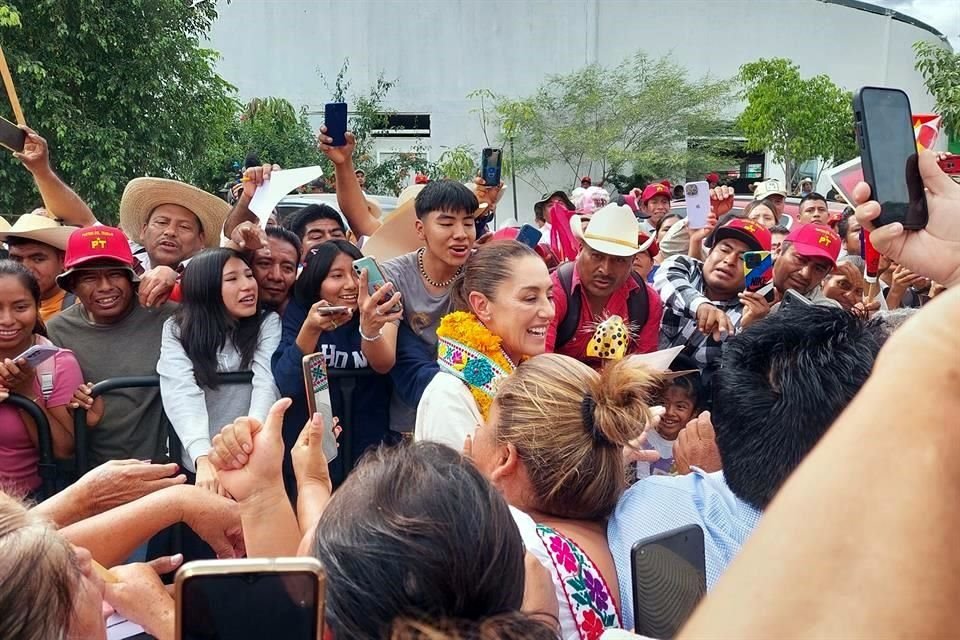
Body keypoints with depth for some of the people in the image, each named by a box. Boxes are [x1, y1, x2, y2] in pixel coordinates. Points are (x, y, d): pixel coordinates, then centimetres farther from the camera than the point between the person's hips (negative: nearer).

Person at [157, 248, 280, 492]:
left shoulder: (268, 323, 2)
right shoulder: (177, 329, 0)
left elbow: (267, 384, -13)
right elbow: (181, 394, -15)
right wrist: (204, 459, -31)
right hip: (196, 465, 0)